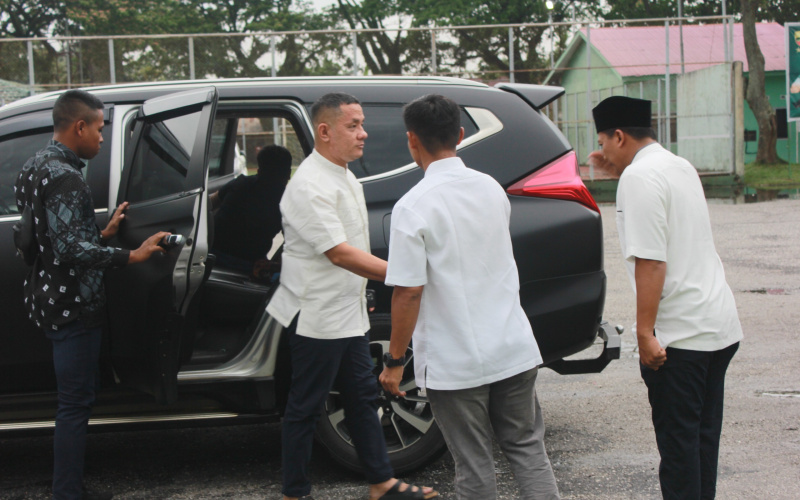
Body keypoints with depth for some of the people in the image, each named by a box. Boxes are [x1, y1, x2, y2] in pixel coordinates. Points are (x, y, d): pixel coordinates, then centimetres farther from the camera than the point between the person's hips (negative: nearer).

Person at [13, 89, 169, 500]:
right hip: (73, 306, -10)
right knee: (76, 402, -4)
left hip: (49, 300, 10)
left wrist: (103, 234, 13)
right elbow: (69, 248, -26)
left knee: (73, 400, 16)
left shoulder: (36, 167, 15)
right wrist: (131, 255, -25)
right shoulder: (64, 177, -19)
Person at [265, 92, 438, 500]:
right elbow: (339, 253, -27)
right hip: (317, 317, -10)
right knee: (305, 407, 1)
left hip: (347, 313, 10)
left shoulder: (344, 176, 10)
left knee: (362, 397, 16)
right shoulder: (309, 186, -22)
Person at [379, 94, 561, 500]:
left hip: (455, 363, -5)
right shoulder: (492, 188, 5)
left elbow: (409, 291, -17)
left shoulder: (413, 207, -15)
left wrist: (394, 360, -7)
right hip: (514, 348, 5)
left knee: (473, 467, 6)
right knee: (527, 447, 15)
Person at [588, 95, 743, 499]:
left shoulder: (639, 176, -14)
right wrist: (617, 171, 28)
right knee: (704, 431, 16)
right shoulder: (681, 167, 14)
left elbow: (650, 260, -22)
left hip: (681, 331, -9)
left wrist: (645, 333, -20)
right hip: (721, 325, 9)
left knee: (677, 436, -2)